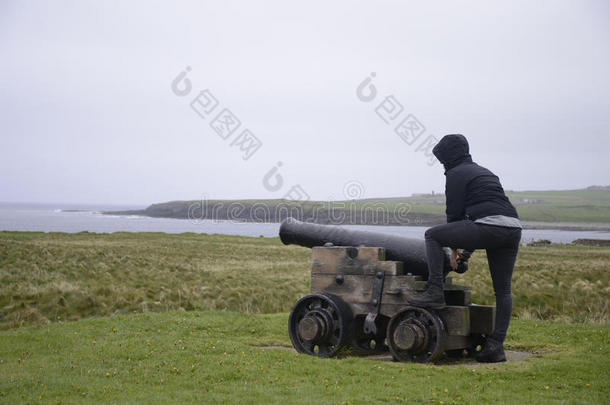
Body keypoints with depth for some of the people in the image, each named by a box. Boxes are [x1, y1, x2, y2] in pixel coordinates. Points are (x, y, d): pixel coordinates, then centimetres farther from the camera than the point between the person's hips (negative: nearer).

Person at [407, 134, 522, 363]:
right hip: (513, 228, 8)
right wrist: (467, 252, 34)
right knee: (503, 290, 12)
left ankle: (435, 292, 2)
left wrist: (454, 249, 16)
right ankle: (496, 346, 9)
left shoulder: (456, 174, 7)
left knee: (433, 235, 8)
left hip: (488, 227, -8)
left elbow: (455, 213, 4)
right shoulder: (484, 172, 31)